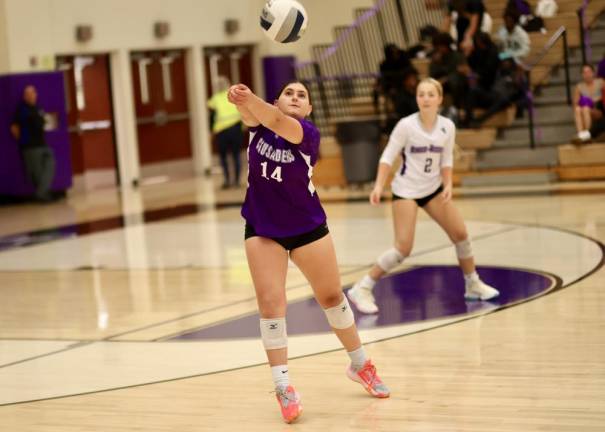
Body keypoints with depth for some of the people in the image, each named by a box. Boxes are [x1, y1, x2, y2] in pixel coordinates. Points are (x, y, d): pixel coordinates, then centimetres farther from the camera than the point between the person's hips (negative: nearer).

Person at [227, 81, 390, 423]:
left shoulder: (309, 133, -18)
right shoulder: (261, 123, -7)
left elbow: (278, 123, -38)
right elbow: (252, 115, -31)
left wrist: (250, 99, -57)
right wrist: (242, 102, -55)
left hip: (308, 228, -1)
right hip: (262, 229, 1)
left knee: (332, 296, 12)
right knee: (270, 302, -10)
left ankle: (360, 364, 33)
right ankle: (284, 387, -3)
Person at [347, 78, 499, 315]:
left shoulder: (447, 127, -4)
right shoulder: (406, 125, -16)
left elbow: (446, 160, 6)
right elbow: (388, 157, -12)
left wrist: (448, 185, -9)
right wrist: (379, 186, -22)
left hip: (433, 189, 5)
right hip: (406, 190, -5)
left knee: (460, 233, 4)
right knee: (403, 248, -15)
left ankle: (473, 285, 24)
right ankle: (362, 289, -7)